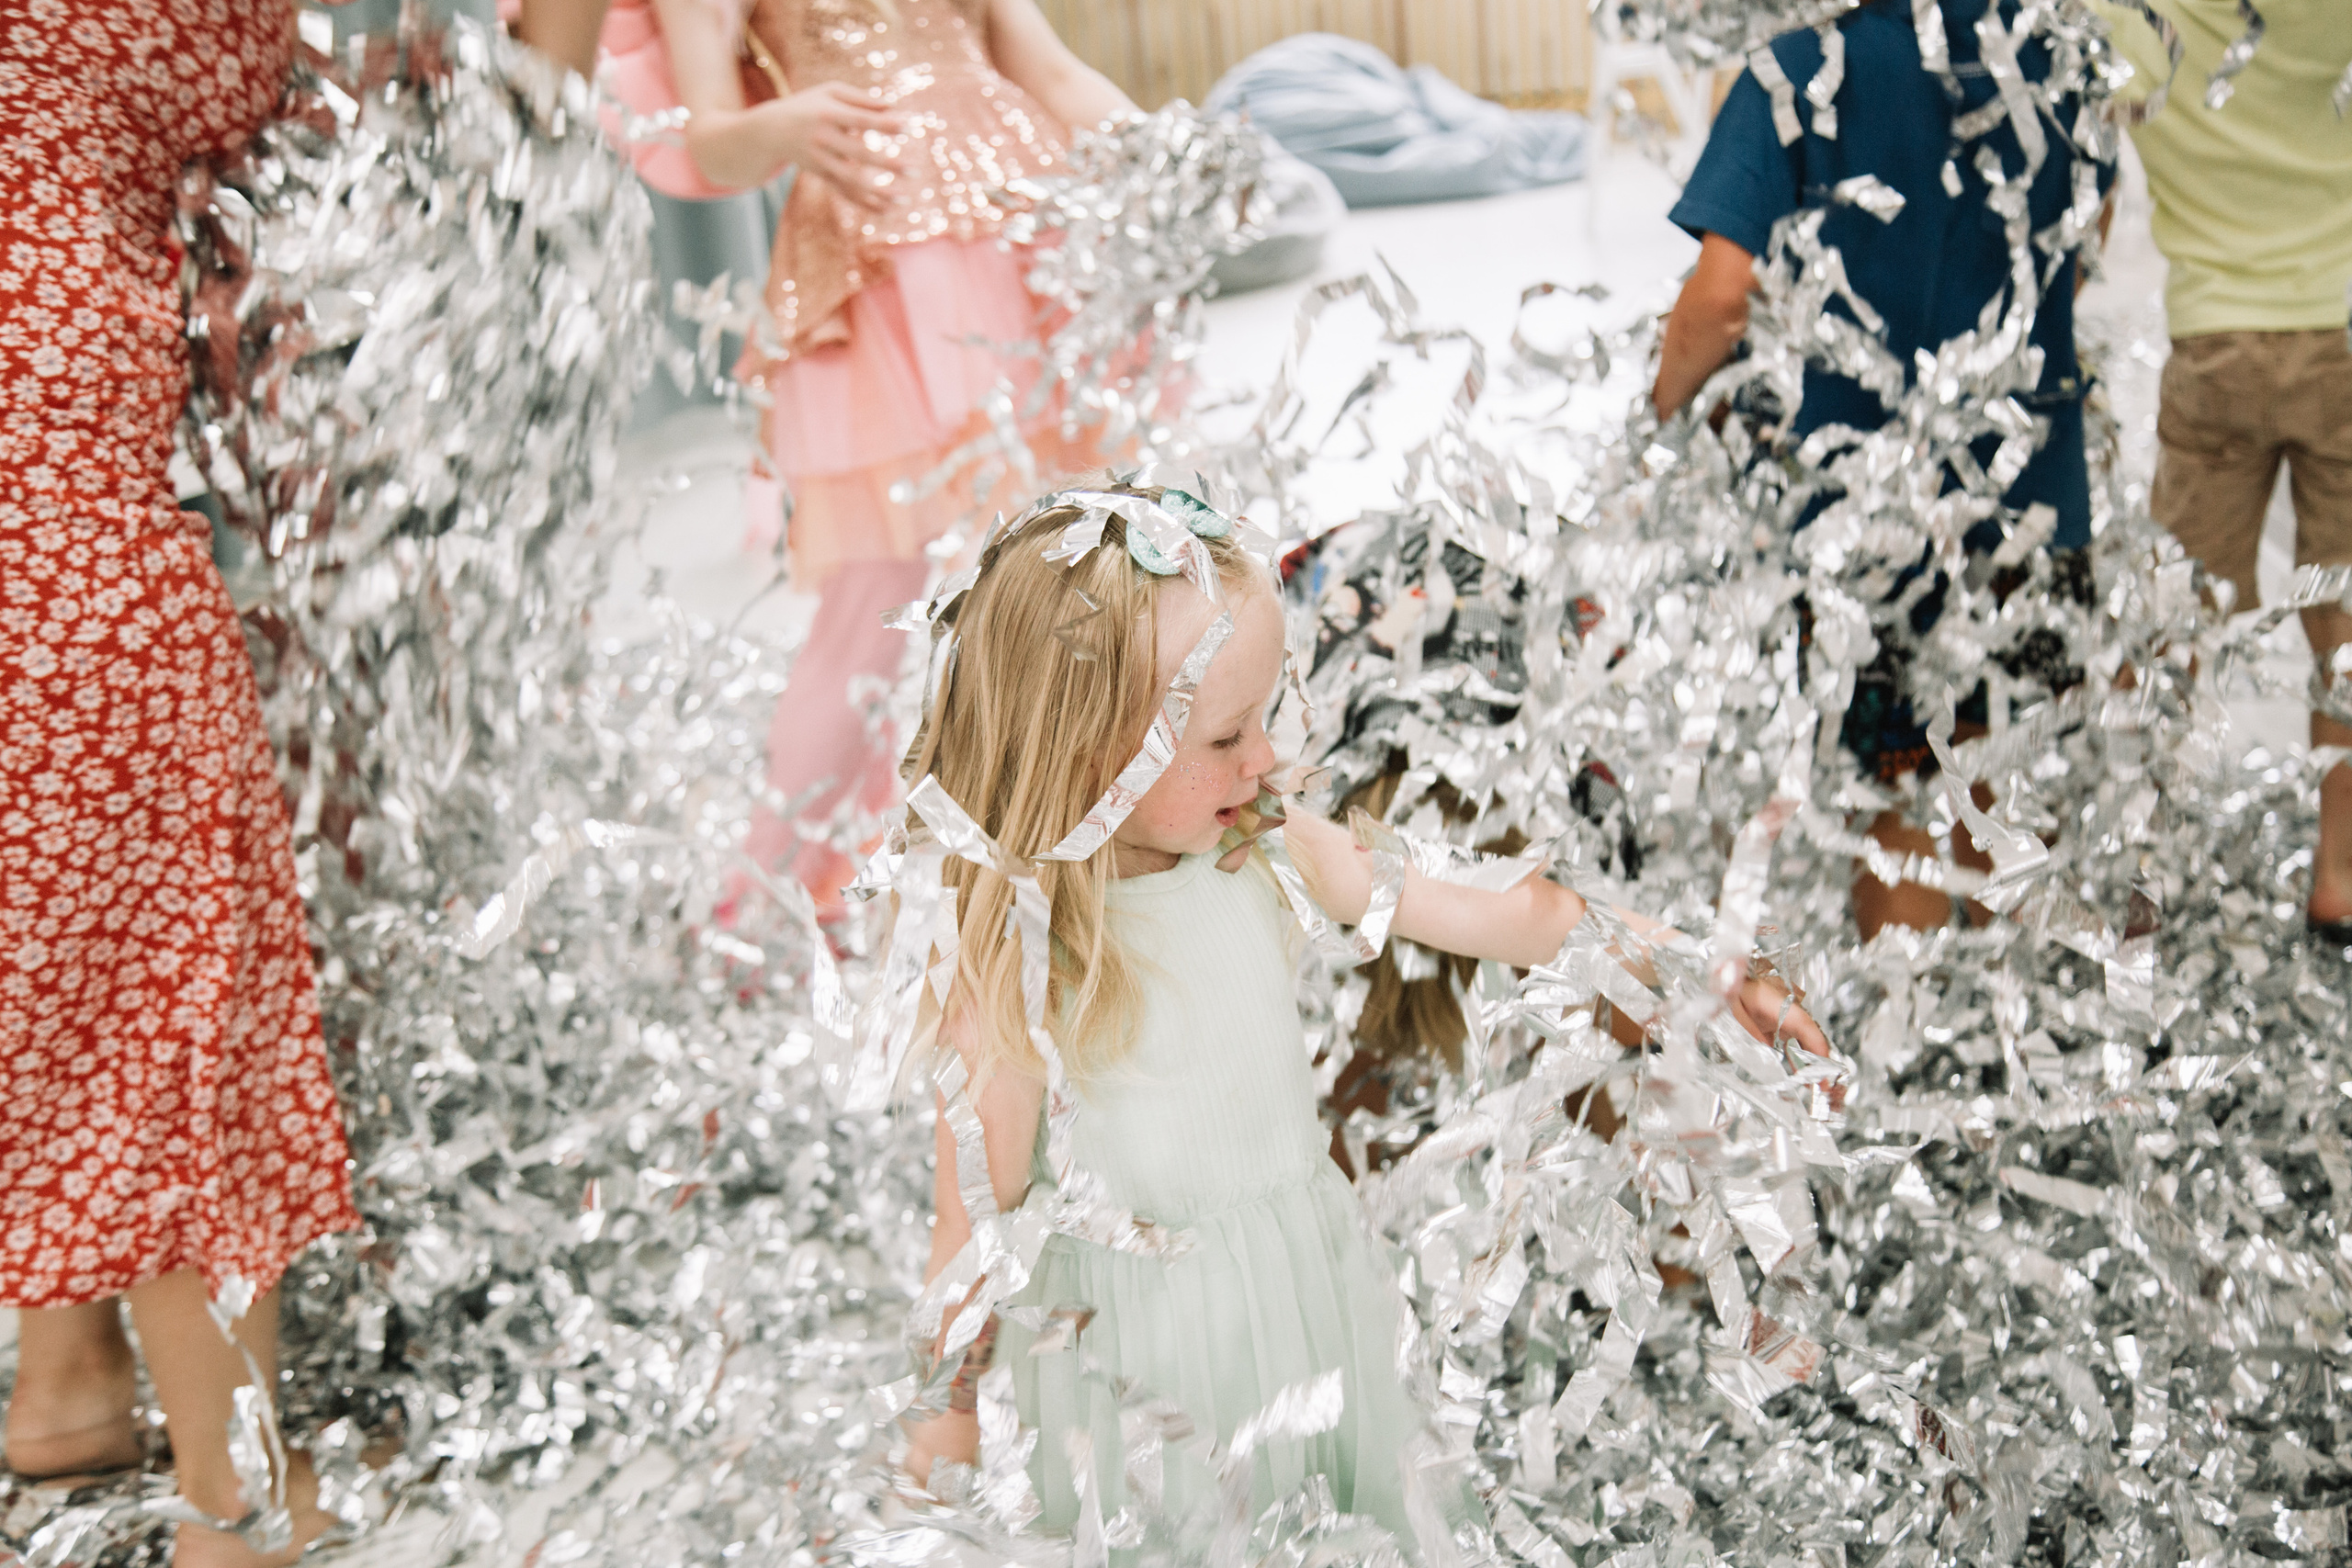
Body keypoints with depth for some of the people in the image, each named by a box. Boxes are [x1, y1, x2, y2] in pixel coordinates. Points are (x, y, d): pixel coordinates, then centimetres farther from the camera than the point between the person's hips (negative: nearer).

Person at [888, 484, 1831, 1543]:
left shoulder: (1269, 854, -11)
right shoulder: (1010, 971, -26)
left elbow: (1489, 914, -3)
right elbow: (977, 1219, -16)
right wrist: (951, 1424, -5)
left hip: (1312, 1286, 5)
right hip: (1144, 1346, -5)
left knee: (1404, 1508, 19)